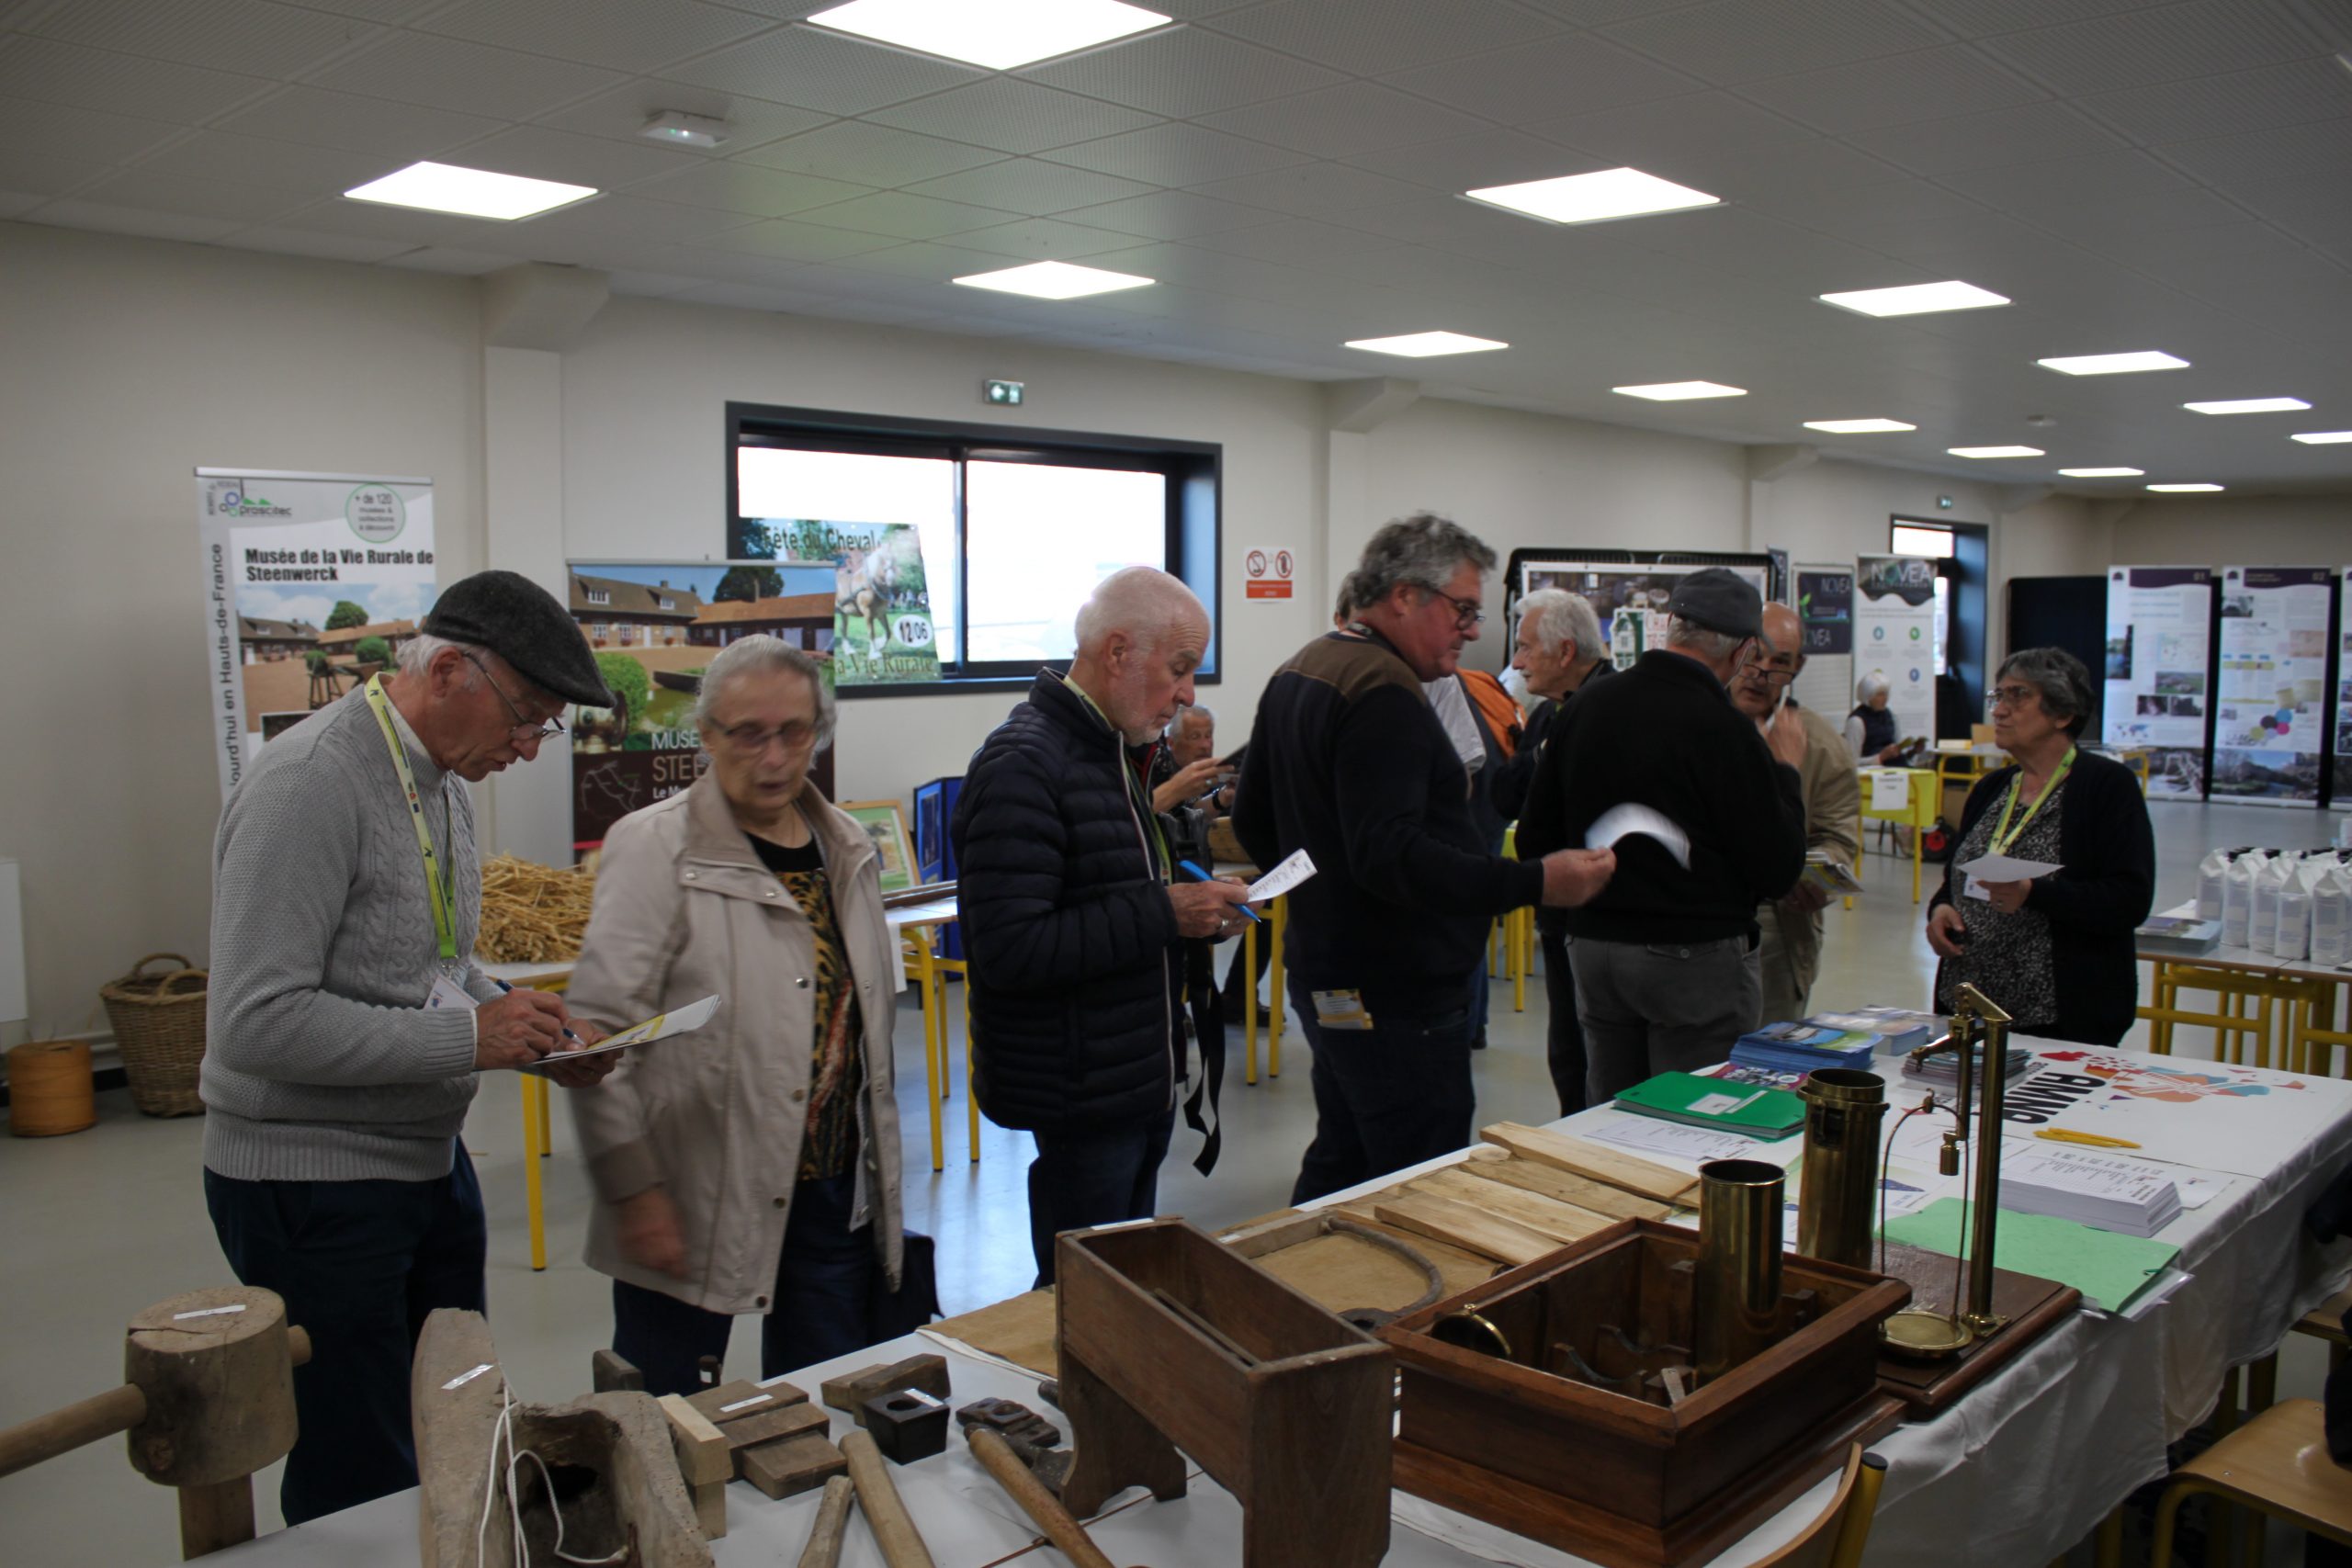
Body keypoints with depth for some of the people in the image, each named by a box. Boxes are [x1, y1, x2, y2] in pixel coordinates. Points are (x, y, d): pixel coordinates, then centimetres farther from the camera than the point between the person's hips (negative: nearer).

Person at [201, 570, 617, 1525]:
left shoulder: (443, 783, 7)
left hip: (429, 1160, 9)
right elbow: (256, 1023, -27)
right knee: (365, 1489, 4)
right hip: (313, 1185, -8)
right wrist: (467, 1036, -25)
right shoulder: (309, 783, -22)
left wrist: (535, 1038, 0)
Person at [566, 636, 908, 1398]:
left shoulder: (847, 845, 8)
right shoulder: (655, 847, -10)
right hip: (693, 1208, -5)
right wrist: (633, 1191, -15)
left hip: (834, 1193, 5)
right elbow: (598, 1033, -13)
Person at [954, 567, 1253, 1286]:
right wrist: (1164, 914, -23)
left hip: (1141, 1082, 9)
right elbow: (1008, 949, -26)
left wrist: (1193, 907, 4)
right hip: (1080, 1099, -9)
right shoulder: (1024, 765, -19)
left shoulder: (1110, 749, 12)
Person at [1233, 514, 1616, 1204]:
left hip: (1325, 978, 11)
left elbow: (1253, 824, 21)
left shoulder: (1295, 675, 13)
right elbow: (1390, 856, -29)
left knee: (1339, 1170, 21)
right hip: (1395, 998, -11)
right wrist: (1534, 882, -31)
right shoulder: (1382, 692, -19)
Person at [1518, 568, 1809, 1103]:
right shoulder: (1722, 728, -16)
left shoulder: (1586, 705, 2)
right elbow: (1778, 872, -10)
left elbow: (1534, 840, 8)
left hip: (1592, 949, 6)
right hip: (1695, 958, -6)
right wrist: (1786, 771, 3)